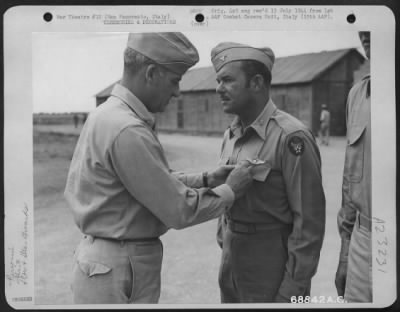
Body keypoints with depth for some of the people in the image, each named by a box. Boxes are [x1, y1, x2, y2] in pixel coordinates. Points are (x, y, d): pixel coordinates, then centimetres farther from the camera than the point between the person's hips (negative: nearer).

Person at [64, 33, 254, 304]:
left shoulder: (108, 113, 7)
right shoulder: (127, 131, -24)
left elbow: (156, 181, 13)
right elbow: (179, 210, -19)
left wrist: (205, 179, 5)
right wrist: (230, 191, -6)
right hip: (119, 271, -9)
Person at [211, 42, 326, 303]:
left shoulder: (291, 137, -19)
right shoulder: (231, 135, 5)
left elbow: (309, 221, -19)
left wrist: (293, 289, -17)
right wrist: (222, 241, 14)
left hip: (272, 269, -7)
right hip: (232, 260, 7)